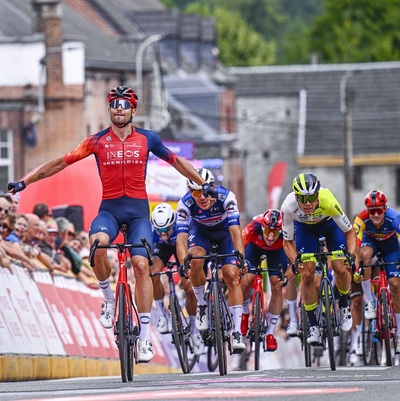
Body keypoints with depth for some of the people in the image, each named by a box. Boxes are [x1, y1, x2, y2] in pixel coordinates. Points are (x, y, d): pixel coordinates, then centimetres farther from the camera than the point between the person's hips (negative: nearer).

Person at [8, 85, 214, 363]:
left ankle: (145, 337, -9)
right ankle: (108, 297, -8)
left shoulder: (147, 139, 3)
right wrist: (24, 182, 4)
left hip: (138, 209, 0)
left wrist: (204, 185, 19)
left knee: (141, 264, -13)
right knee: (98, 242, -33)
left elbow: (176, 161, 16)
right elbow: (62, 162, 5)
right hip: (110, 208, 0)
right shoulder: (97, 141, 2)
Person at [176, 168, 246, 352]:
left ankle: (237, 332, -17)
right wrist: (183, 264, -54)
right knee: (195, 260, -30)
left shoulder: (226, 197, -36)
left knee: (231, 276, -16)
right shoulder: (185, 204, -32)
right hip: (200, 230, 1)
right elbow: (181, 237, -37)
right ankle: (202, 305, -6)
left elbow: (235, 231, -41)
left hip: (224, 231, -1)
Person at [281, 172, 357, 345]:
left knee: (341, 269, -16)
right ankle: (313, 326, 1)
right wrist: (295, 261, -37)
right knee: (307, 275, -12)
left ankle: (344, 304, 16)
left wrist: (352, 255, -38)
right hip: (305, 227, 1)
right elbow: (287, 241, -21)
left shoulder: (328, 201, -40)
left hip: (330, 224, -1)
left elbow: (349, 231, -25)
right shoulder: (289, 207, -36)